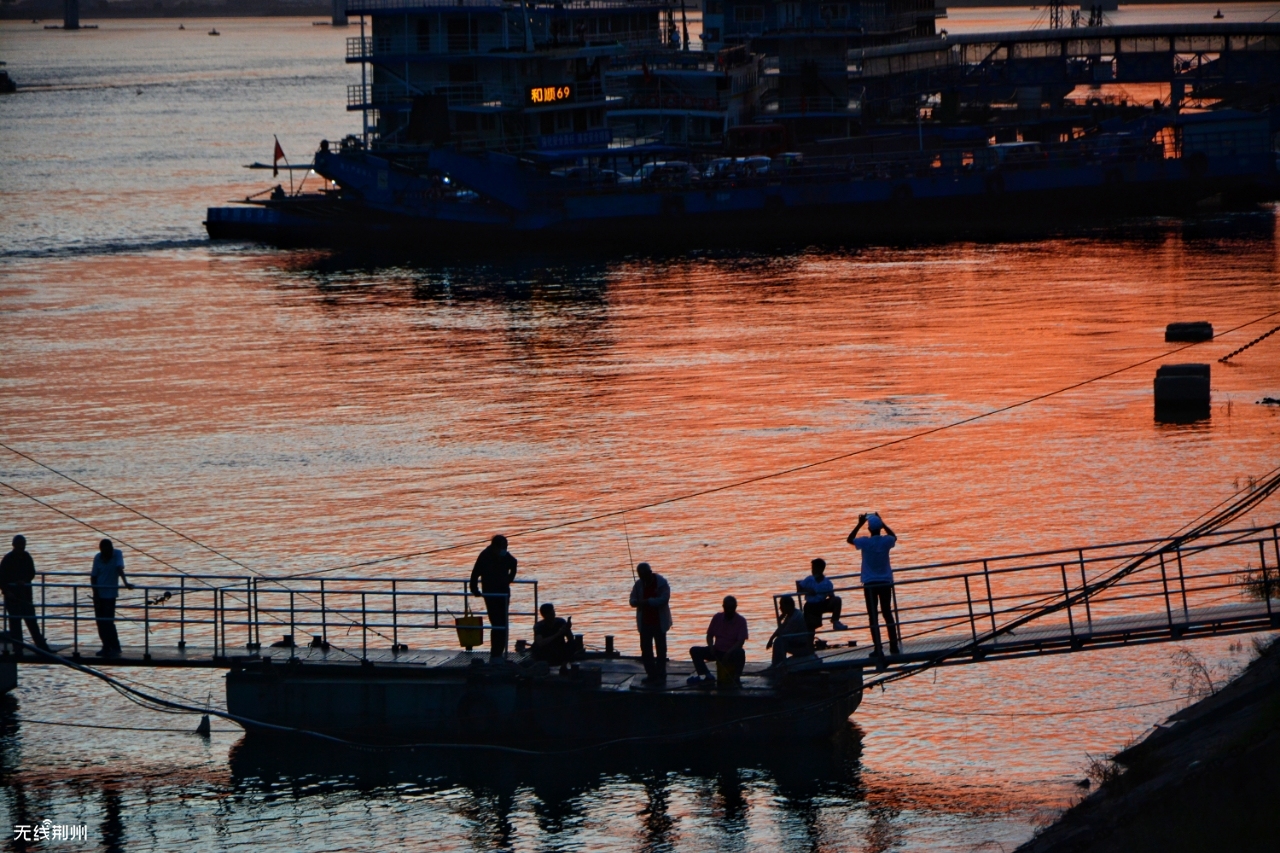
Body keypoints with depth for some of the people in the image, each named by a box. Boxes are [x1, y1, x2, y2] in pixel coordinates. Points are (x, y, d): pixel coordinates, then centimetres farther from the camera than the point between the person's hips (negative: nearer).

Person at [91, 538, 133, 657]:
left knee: (108, 622, -8)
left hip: (110, 594, -4)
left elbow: (120, 569, -26)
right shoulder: (98, 557, -2)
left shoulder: (117, 554, -11)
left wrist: (125, 583, -41)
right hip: (99, 594, 4)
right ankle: (106, 647, 19)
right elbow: (93, 577, 0)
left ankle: (115, 647, 3)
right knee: (100, 622, 7)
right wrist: (95, 594, -7)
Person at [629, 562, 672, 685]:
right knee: (646, 649, 5)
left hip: (659, 622, -5)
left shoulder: (661, 583, -9)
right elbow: (633, 600, 7)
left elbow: (664, 599, -20)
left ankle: (661, 675, 2)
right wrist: (637, 602, -18)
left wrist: (648, 601, -27)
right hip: (645, 622, 5)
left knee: (660, 649, -1)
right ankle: (651, 674, 13)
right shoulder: (639, 584, 7)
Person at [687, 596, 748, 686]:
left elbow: (740, 641, -16)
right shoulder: (717, 618, 3)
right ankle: (706, 676, -25)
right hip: (717, 651, 4)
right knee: (695, 650, -14)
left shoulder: (741, 621, -9)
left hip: (731, 653, -4)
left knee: (740, 653, -39)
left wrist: (729, 652, -30)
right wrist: (711, 646, -13)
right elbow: (710, 635, 9)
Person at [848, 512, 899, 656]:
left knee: (873, 617, 1)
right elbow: (894, 536, 22)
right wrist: (882, 523, 21)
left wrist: (859, 524, 12)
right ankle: (893, 646, 11)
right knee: (887, 614, 12)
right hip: (886, 582, 3)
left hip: (870, 584, -3)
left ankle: (878, 649, -4)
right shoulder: (887, 541, -4)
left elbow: (850, 539, 10)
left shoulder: (865, 542, -11)